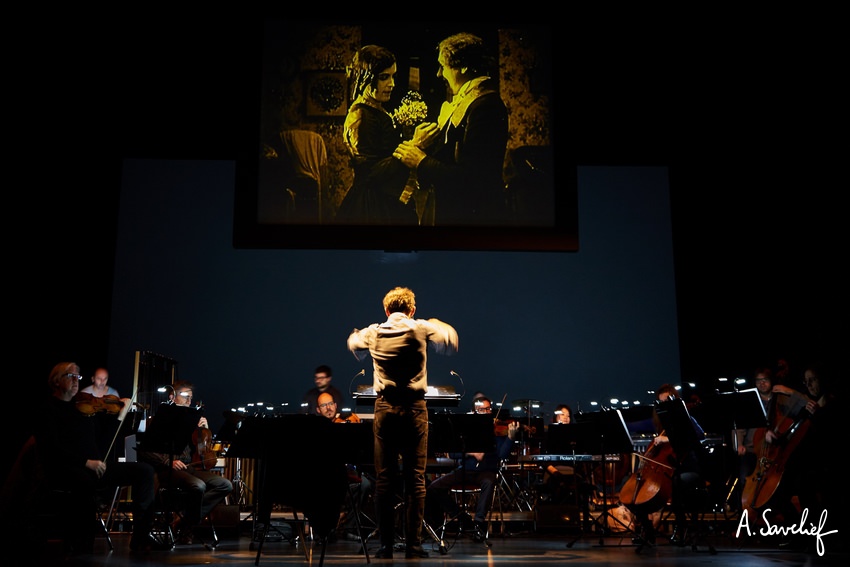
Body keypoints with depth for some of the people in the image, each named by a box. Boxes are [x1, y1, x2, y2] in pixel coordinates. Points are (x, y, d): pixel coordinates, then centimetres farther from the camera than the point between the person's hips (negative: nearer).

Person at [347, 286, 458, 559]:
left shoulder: (373, 333, 4)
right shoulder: (421, 329, -3)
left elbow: (353, 345, 25)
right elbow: (451, 343, 10)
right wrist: (438, 324, 26)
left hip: (385, 407, 2)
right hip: (414, 407, -1)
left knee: (384, 477, 6)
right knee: (415, 478, 3)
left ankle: (386, 543, 8)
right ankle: (413, 543, 4)